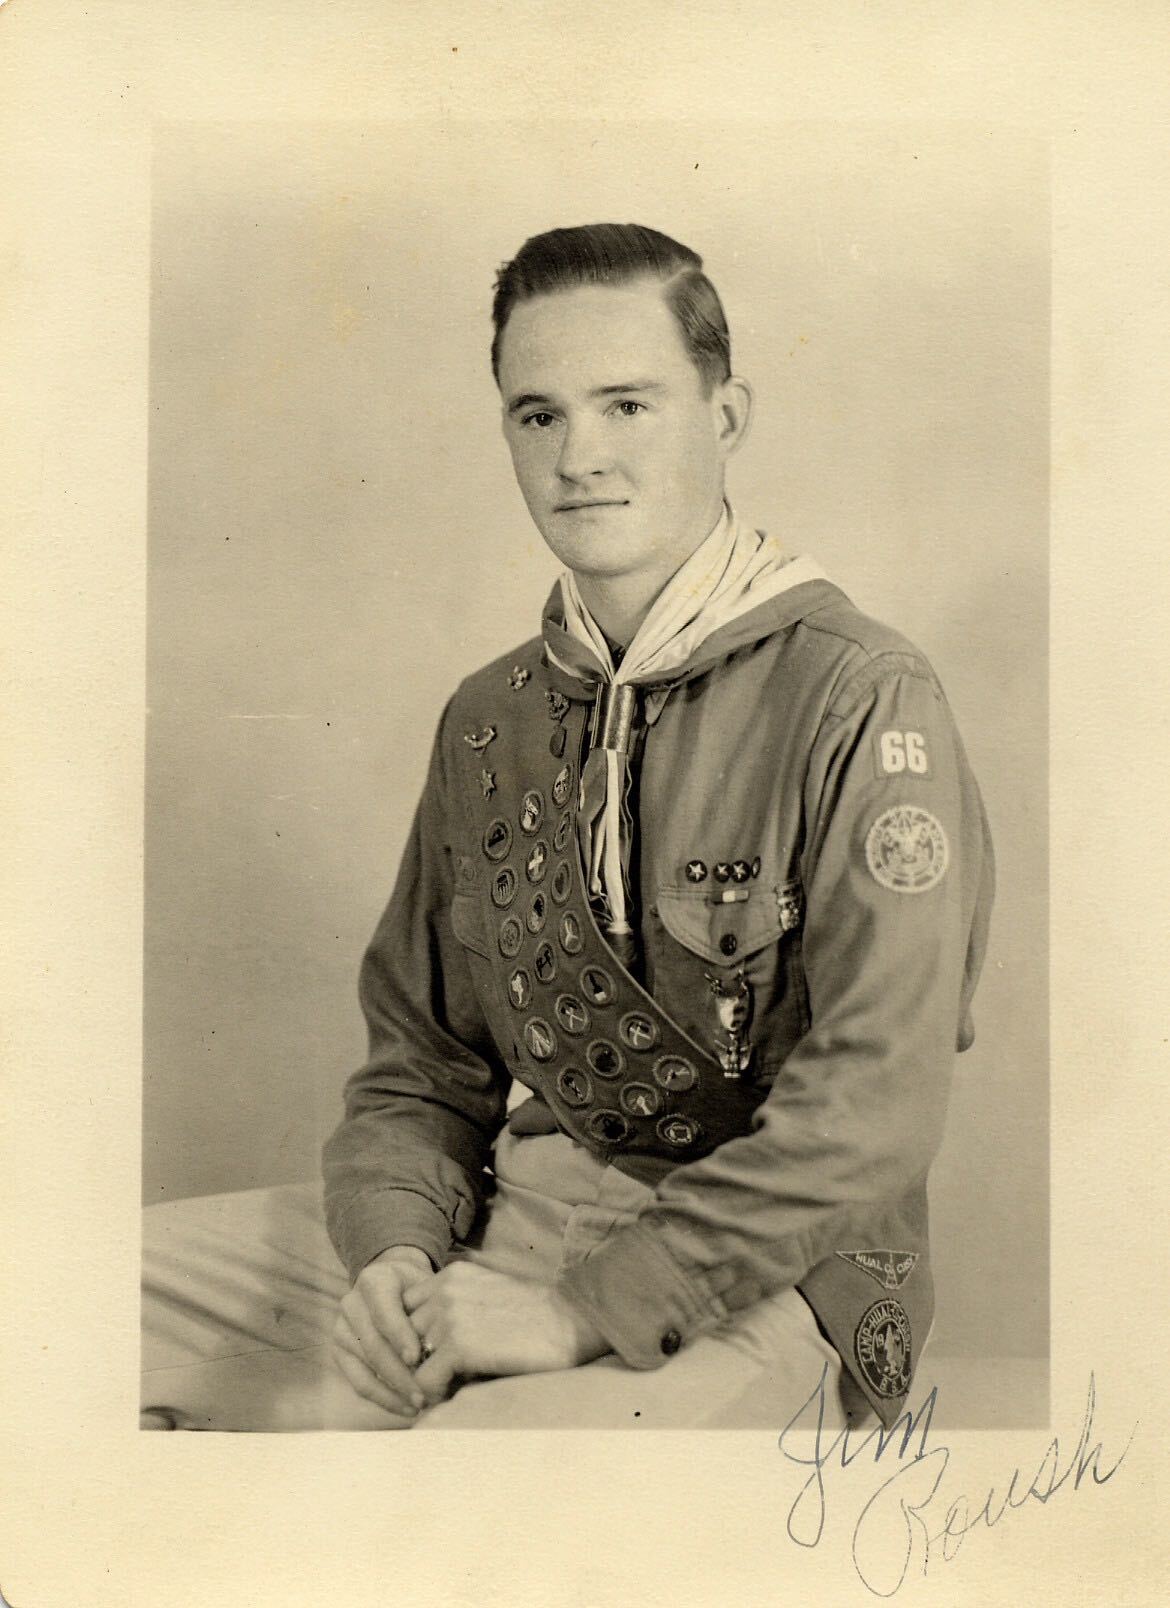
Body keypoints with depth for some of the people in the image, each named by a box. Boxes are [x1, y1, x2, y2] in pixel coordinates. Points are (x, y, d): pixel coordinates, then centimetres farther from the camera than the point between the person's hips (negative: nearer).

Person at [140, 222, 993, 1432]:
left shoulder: (860, 704, -11)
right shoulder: (488, 721, 9)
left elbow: (872, 1113, -17)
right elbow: (421, 1059, 12)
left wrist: (582, 1310, -19)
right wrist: (393, 1247, -7)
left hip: (762, 1283, -5)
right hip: (515, 1228, 5)